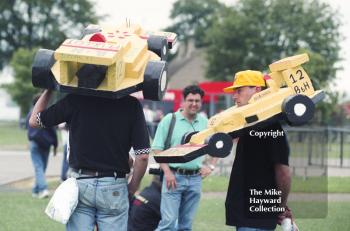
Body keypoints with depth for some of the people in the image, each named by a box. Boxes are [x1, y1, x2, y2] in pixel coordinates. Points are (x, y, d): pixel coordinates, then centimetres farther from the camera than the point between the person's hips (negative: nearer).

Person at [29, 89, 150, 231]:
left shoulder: (75, 100, -4)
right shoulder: (131, 104, -5)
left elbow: (34, 121, 8)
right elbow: (143, 156, -8)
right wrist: (133, 186, 7)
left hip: (80, 183, 1)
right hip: (114, 187, -1)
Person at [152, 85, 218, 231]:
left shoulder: (205, 122, 9)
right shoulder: (170, 120, -3)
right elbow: (157, 149, -4)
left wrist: (211, 166, 8)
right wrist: (167, 172, -12)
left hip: (195, 179, 4)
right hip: (174, 176, -4)